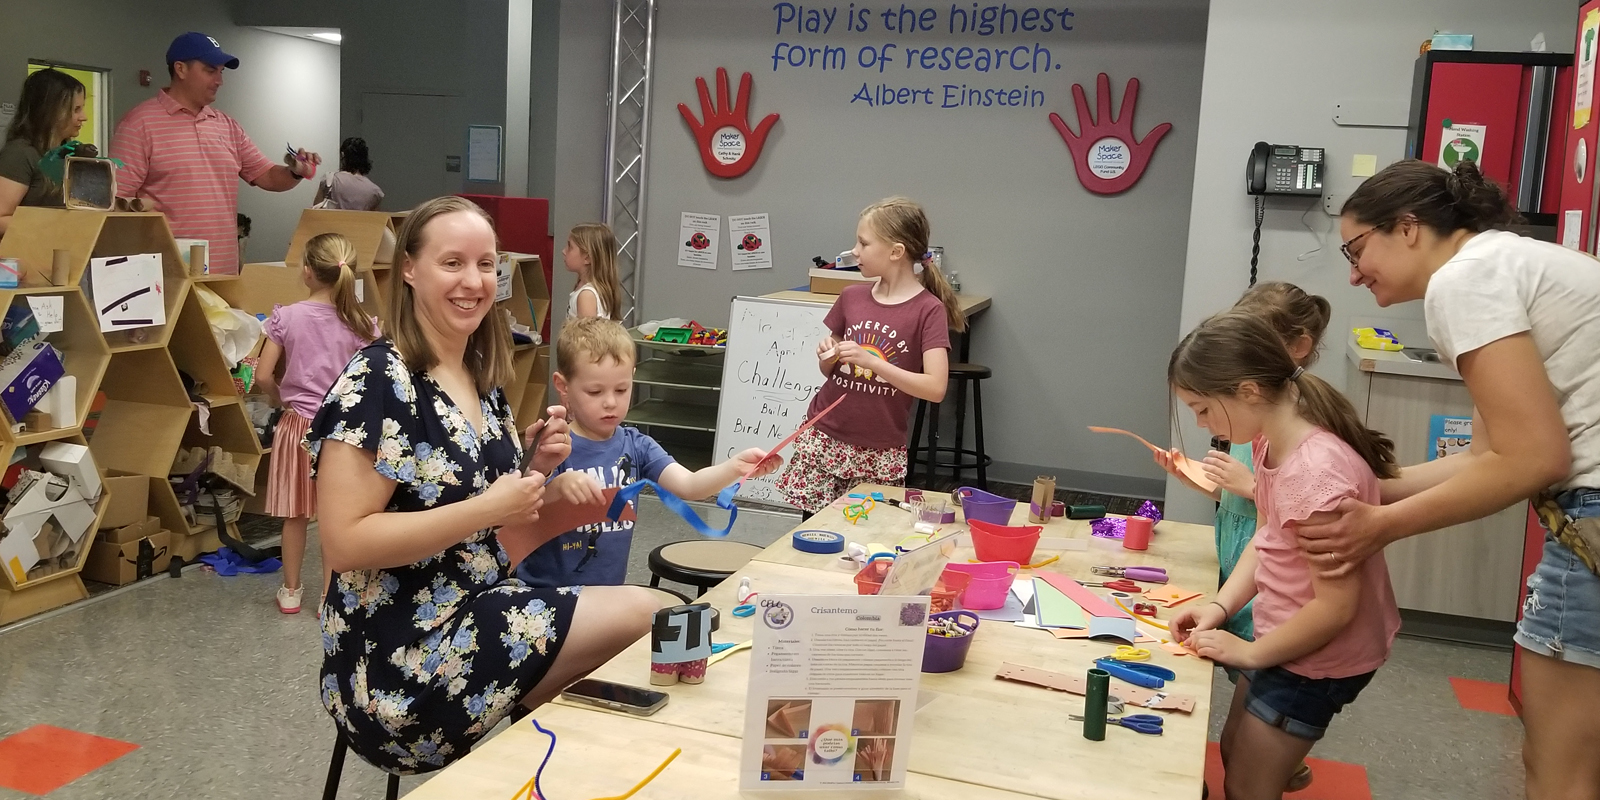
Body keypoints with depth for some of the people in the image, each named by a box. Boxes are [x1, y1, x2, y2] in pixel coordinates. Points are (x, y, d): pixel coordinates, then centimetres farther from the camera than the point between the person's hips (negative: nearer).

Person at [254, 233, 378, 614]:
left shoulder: (286, 317, -8)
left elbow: (263, 376, -8)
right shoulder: (360, 324, -9)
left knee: (295, 513, 13)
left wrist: (282, 398, 11)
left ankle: (290, 591, 25)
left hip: (297, 425, 1)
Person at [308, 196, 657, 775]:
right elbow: (343, 544, -20)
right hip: (398, 666, -8)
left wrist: (536, 471, -5)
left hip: (476, 615, 8)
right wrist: (488, 508, -22)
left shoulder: (484, 381, 8)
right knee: (644, 614, -11)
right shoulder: (377, 381, -15)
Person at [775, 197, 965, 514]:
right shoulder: (851, 297, 6)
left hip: (879, 453, -4)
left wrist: (871, 361, -23)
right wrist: (827, 355, -7)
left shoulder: (928, 310, -9)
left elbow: (935, 388, -17)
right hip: (824, 438, 4)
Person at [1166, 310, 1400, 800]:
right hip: (1287, 637, 9)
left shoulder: (1317, 472, -34)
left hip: (1318, 656, -9)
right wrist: (1220, 605, -5)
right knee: (1235, 755, 24)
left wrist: (1249, 653, -17)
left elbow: (1336, 607, -29)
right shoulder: (1272, 441, -6)